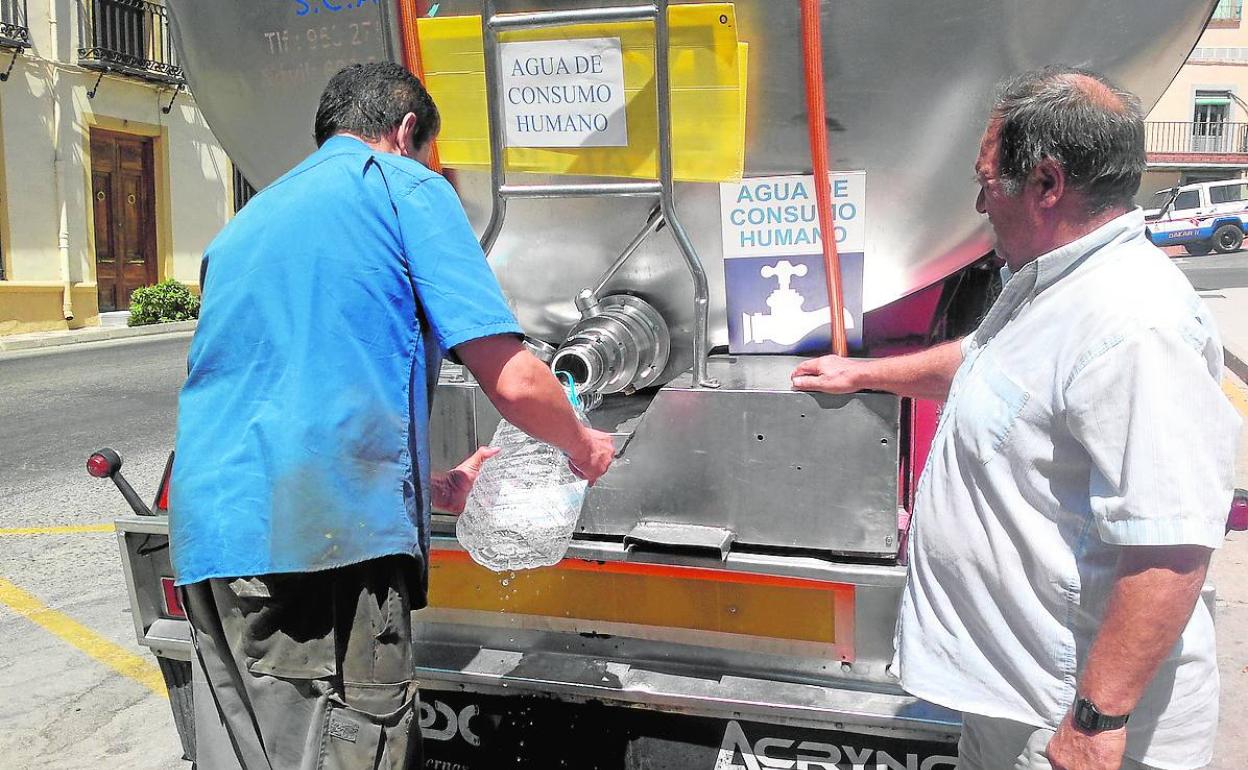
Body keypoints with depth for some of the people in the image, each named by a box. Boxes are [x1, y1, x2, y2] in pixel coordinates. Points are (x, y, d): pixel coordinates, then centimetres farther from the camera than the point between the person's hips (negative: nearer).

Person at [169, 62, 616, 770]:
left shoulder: (246, 224, 26)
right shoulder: (407, 186, 4)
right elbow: (514, 382, -5)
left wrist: (437, 488, 34)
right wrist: (583, 445, 16)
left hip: (206, 538, 8)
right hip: (333, 540, -8)